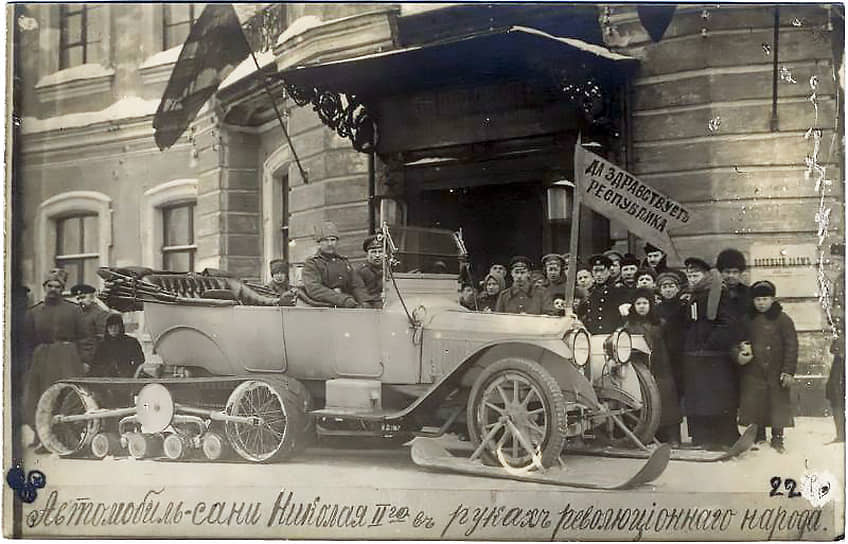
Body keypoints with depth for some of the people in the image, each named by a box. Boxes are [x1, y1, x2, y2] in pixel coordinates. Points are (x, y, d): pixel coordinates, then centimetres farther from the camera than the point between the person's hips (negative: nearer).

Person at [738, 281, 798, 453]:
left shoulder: (782, 319, -6)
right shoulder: (748, 320, 5)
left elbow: (791, 346, -7)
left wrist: (789, 371, -11)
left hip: (776, 372, -3)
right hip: (753, 372, 3)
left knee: (777, 404, 3)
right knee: (754, 404, 7)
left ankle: (777, 438, 15)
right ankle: (759, 436, 23)